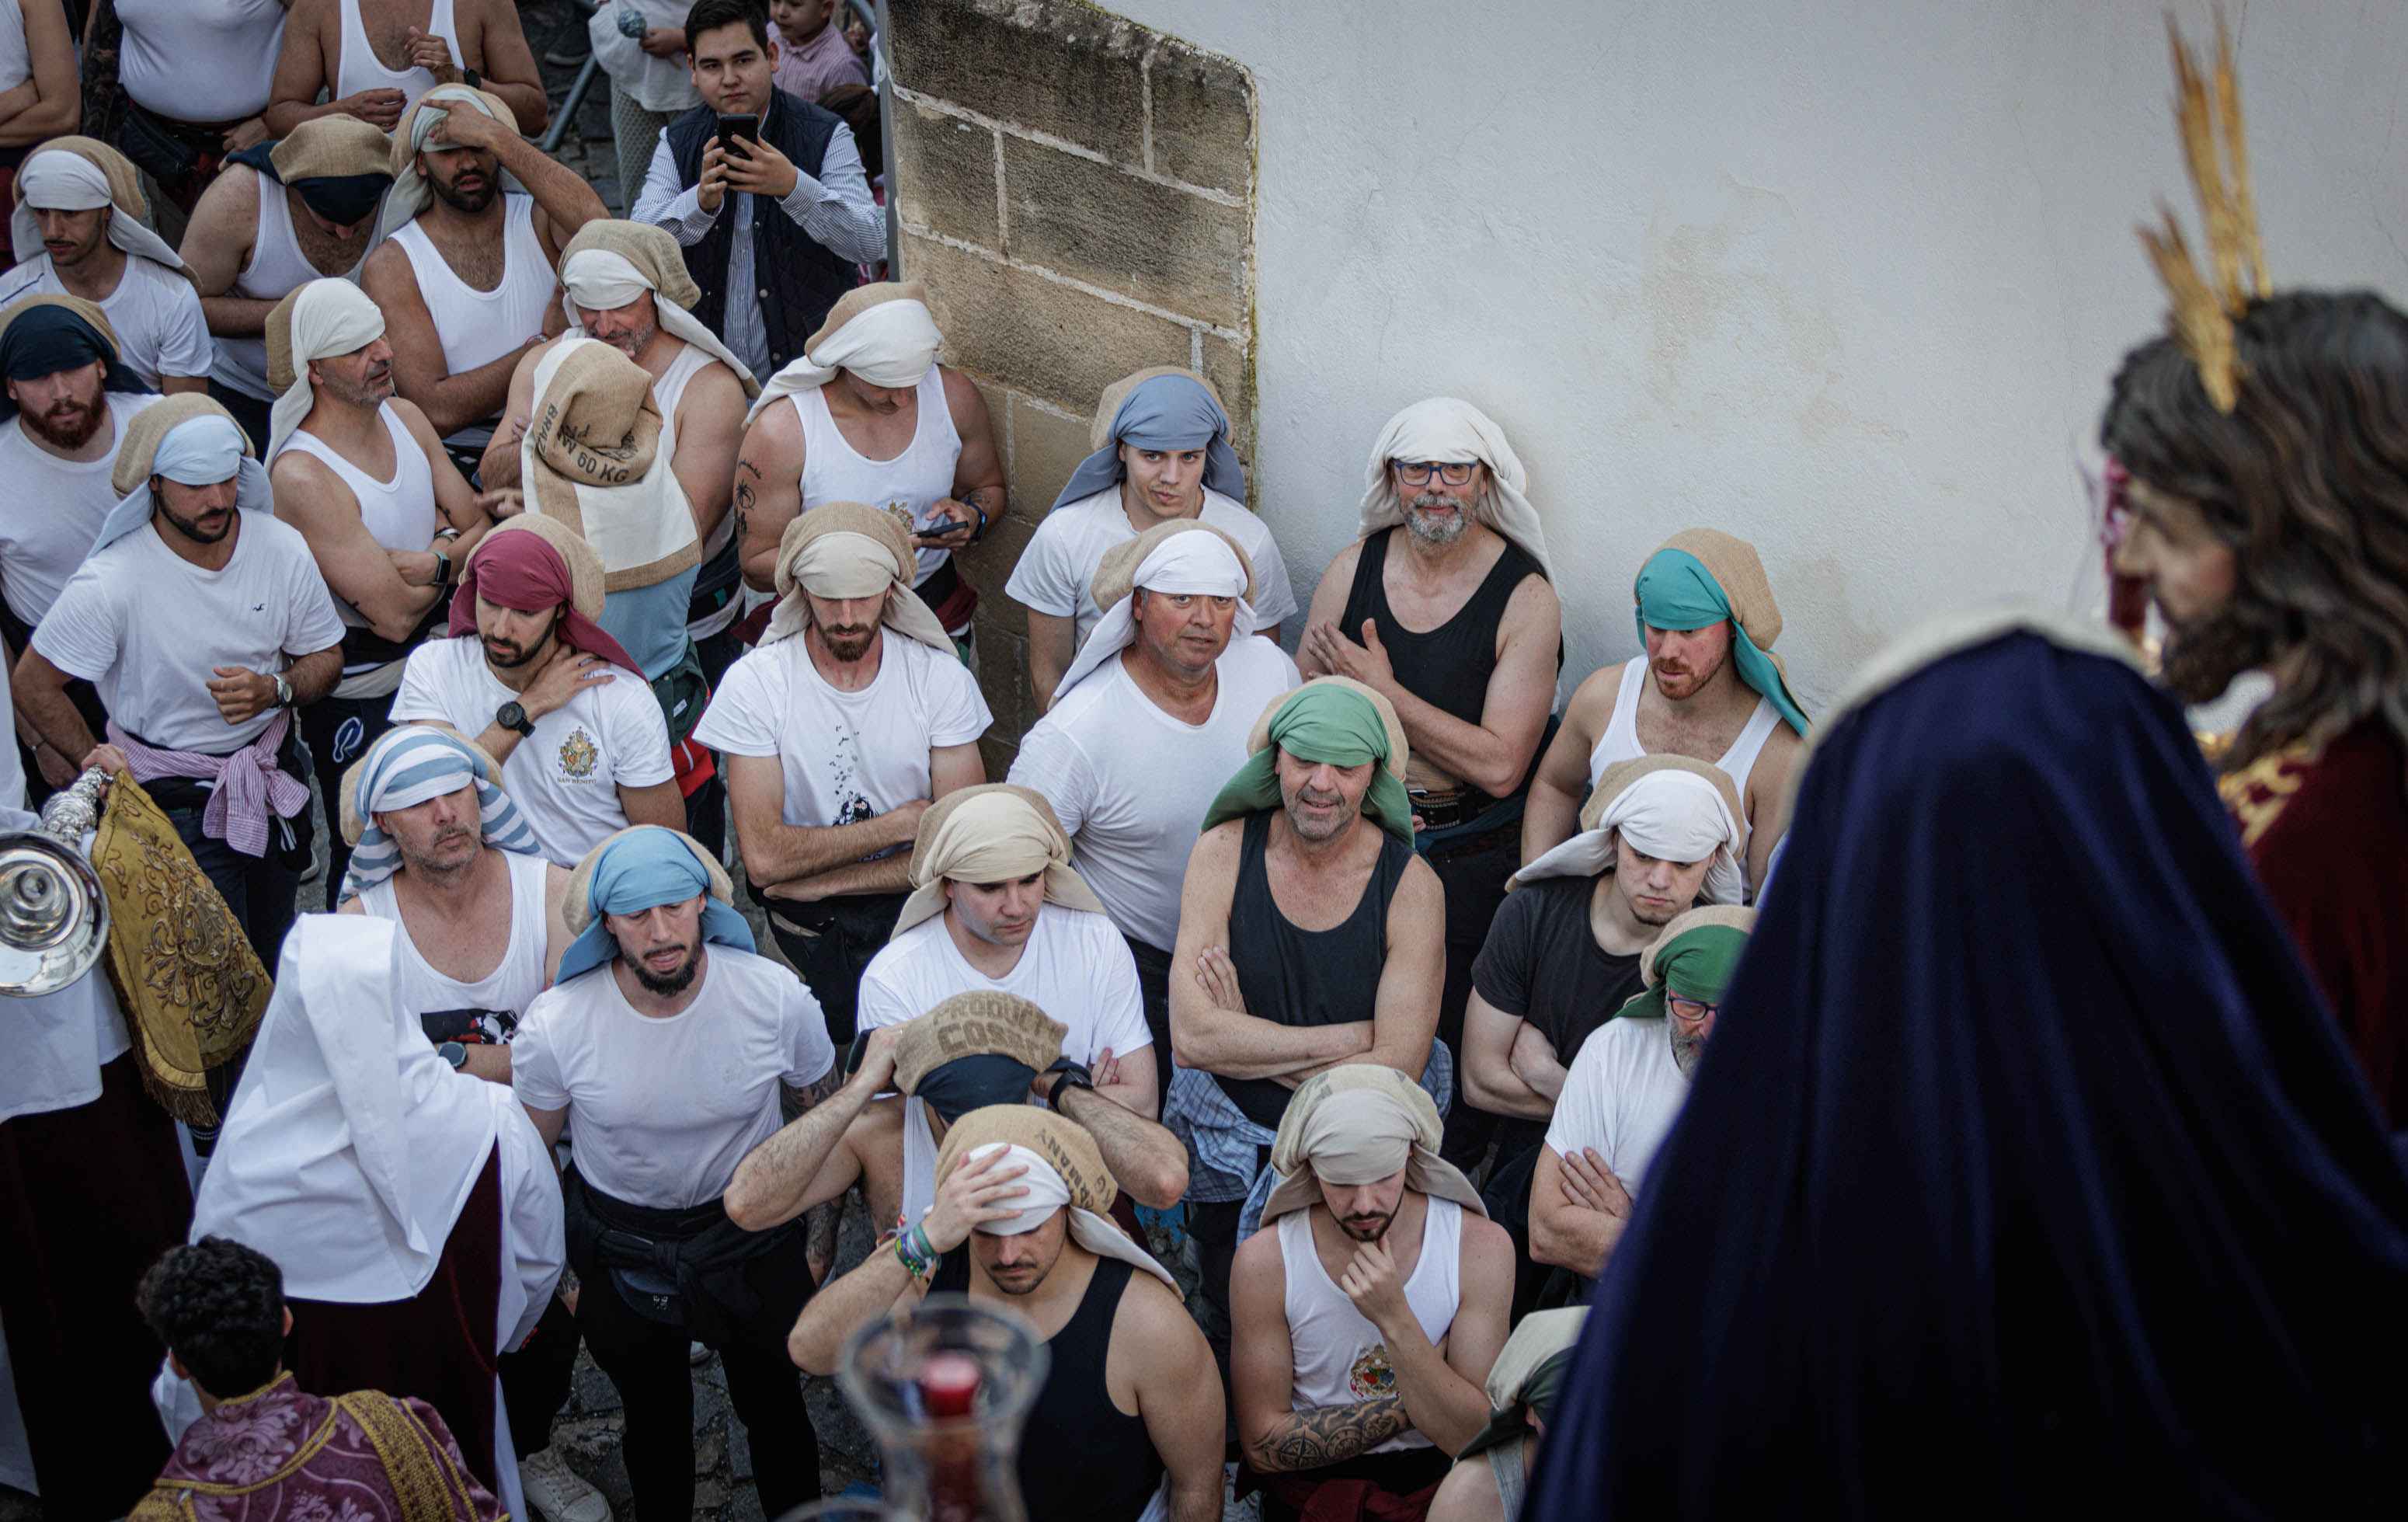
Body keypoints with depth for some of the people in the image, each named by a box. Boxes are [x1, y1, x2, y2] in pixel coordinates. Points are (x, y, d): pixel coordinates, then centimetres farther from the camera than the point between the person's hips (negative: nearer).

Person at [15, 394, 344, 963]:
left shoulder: (281, 547, -10)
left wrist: (273, 691, -18)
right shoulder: (111, 583, -23)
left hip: (273, 775, 4)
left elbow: (325, 657, 2)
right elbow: (34, 683, -9)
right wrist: (95, 762, -10)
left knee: (277, 957, 17)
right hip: (175, 800, -4)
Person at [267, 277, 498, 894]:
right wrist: (454, 548, -9)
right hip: (360, 698, -7)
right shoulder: (303, 475, -26)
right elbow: (395, 614, -26)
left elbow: (484, 529, 2)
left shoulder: (405, 417, -1)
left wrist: (427, 560, -18)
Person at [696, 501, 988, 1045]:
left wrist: (821, 881, -11)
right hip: (809, 923, -1)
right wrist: (898, 826, -8)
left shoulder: (941, 678, -2)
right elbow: (764, 857, -13)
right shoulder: (753, 684, -7)